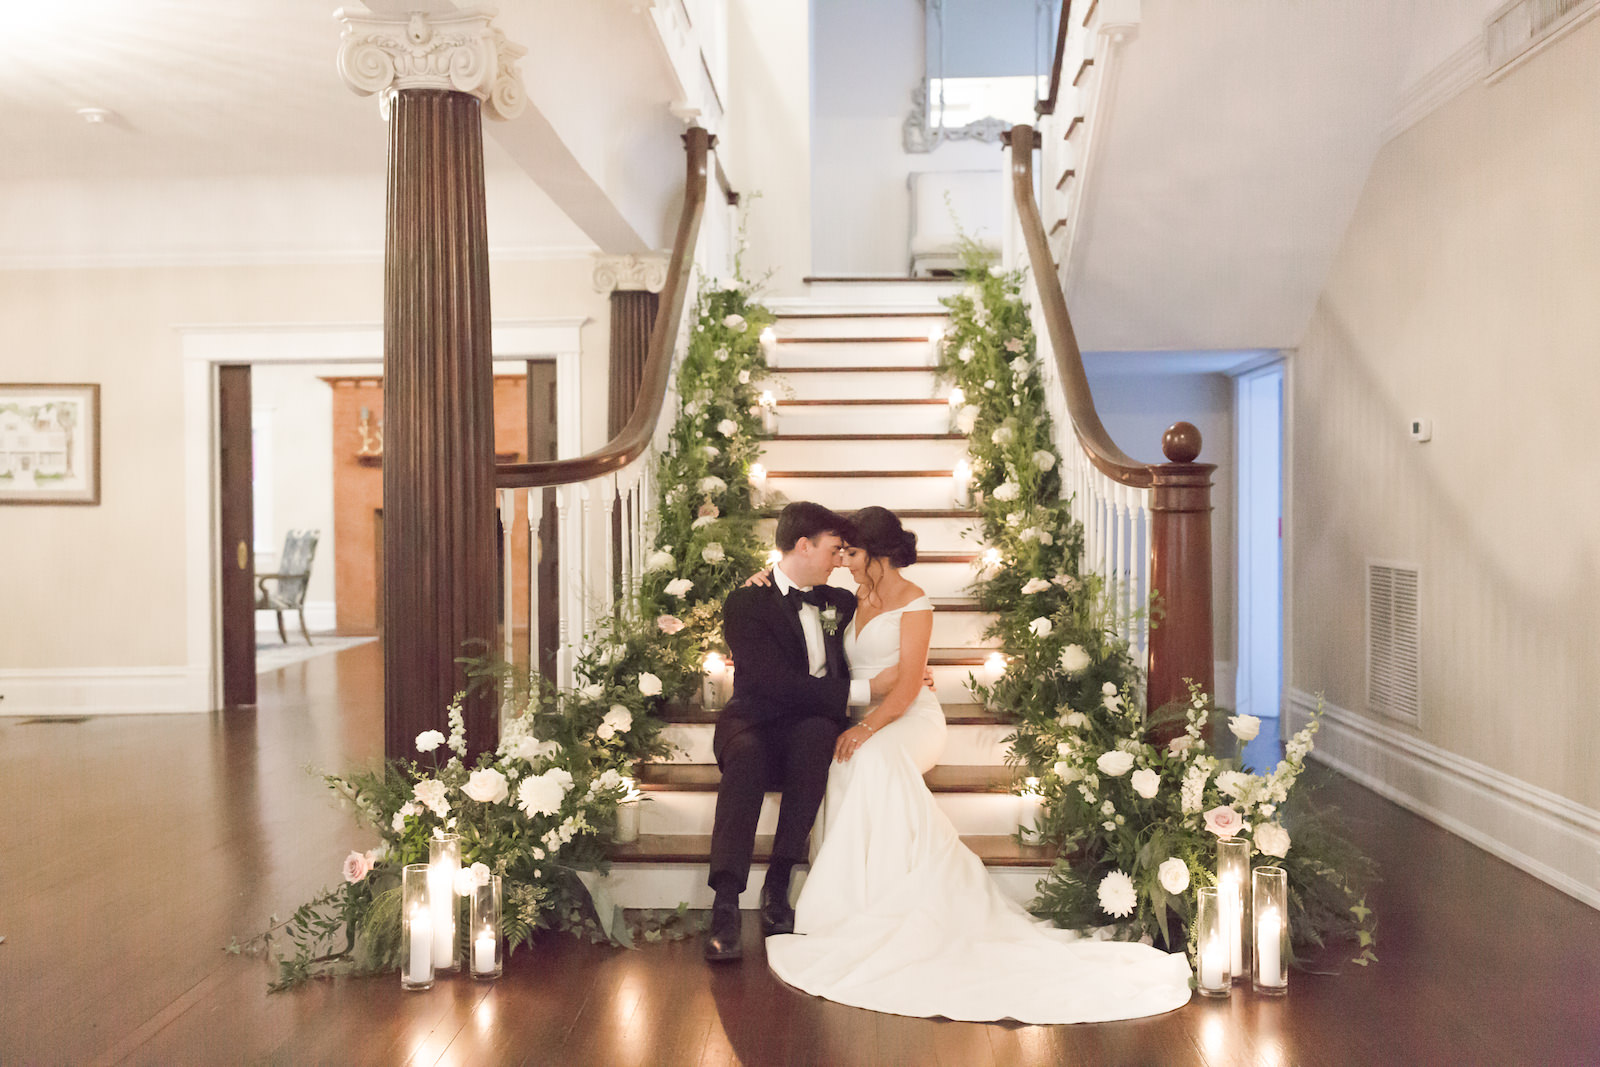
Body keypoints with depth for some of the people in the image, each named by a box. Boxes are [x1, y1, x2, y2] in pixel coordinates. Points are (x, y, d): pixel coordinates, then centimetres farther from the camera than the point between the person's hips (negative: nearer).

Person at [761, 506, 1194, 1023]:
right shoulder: (857, 598, 20)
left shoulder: (912, 602, -2)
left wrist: (869, 726, -28)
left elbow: (907, 684, -10)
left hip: (911, 719, -5)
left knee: (873, 758, -39)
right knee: (850, 764, -31)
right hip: (862, 723, 5)